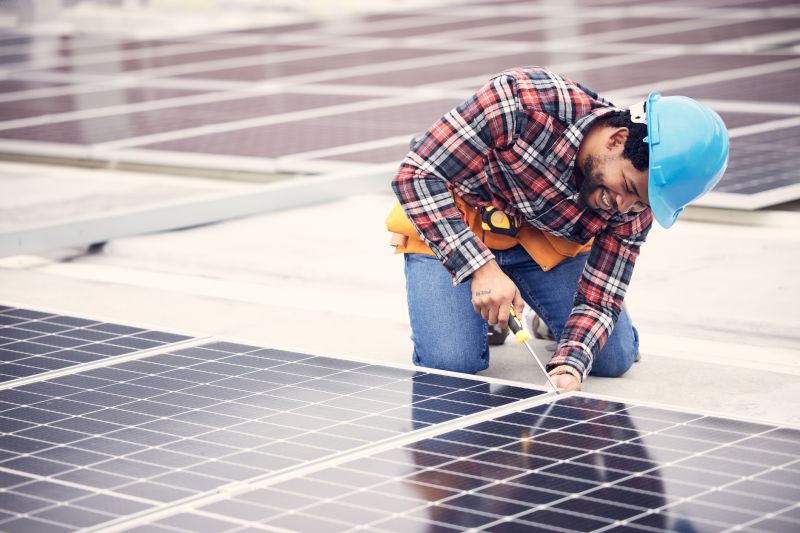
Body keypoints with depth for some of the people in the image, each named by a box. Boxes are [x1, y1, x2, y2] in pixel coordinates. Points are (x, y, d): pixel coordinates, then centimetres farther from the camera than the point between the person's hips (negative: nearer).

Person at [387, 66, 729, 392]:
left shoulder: (637, 201, -21)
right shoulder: (523, 100, -37)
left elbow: (599, 299, -16)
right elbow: (416, 174, -34)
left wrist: (569, 366, -37)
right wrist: (481, 268, -42)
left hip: (546, 241, 4)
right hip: (447, 225, -3)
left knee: (614, 359, -7)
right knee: (450, 363, -22)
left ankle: (542, 312, 24)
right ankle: (484, 310, 13)